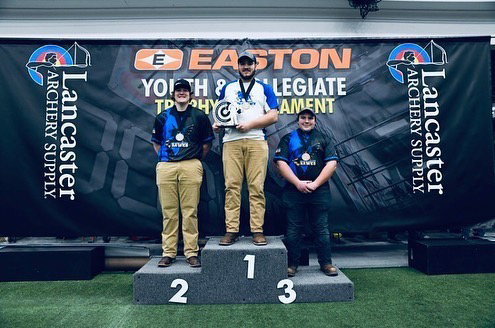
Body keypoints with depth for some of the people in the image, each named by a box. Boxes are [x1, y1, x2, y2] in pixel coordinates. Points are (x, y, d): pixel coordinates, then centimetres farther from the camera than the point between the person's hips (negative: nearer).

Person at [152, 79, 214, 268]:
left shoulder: (199, 116, 10)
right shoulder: (163, 117, 15)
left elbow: (207, 143, 13)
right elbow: (156, 142, 22)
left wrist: (195, 160, 8)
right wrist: (163, 158, 10)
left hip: (191, 167, -1)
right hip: (166, 167, 2)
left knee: (190, 211, -2)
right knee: (168, 212, 3)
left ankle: (191, 253, 6)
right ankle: (168, 253, 11)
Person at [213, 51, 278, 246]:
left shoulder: (264, 89, 16)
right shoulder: (228, 88, 23)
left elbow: (273, 116, 5)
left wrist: (250, 124, -8)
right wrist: (217, 124, -1)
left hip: (256, 141, -1)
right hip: (231, 141, 2)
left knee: (257, 187, -5)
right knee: (232, 186, -4)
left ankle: (257, 230, 1)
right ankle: (231, 230, 0)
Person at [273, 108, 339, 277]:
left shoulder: (323, 139, 12)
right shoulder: (288, 139, 9)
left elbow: (332, 163, 2)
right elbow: (281, 163, -2)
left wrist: (315, 184, -8)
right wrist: (298, 183, -11)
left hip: (319, 191, 1)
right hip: (294, 190, 0)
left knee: (321, 229, 5)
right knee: (294, 229, 5)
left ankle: (326, 263, 16)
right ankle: (292, 264, 15)